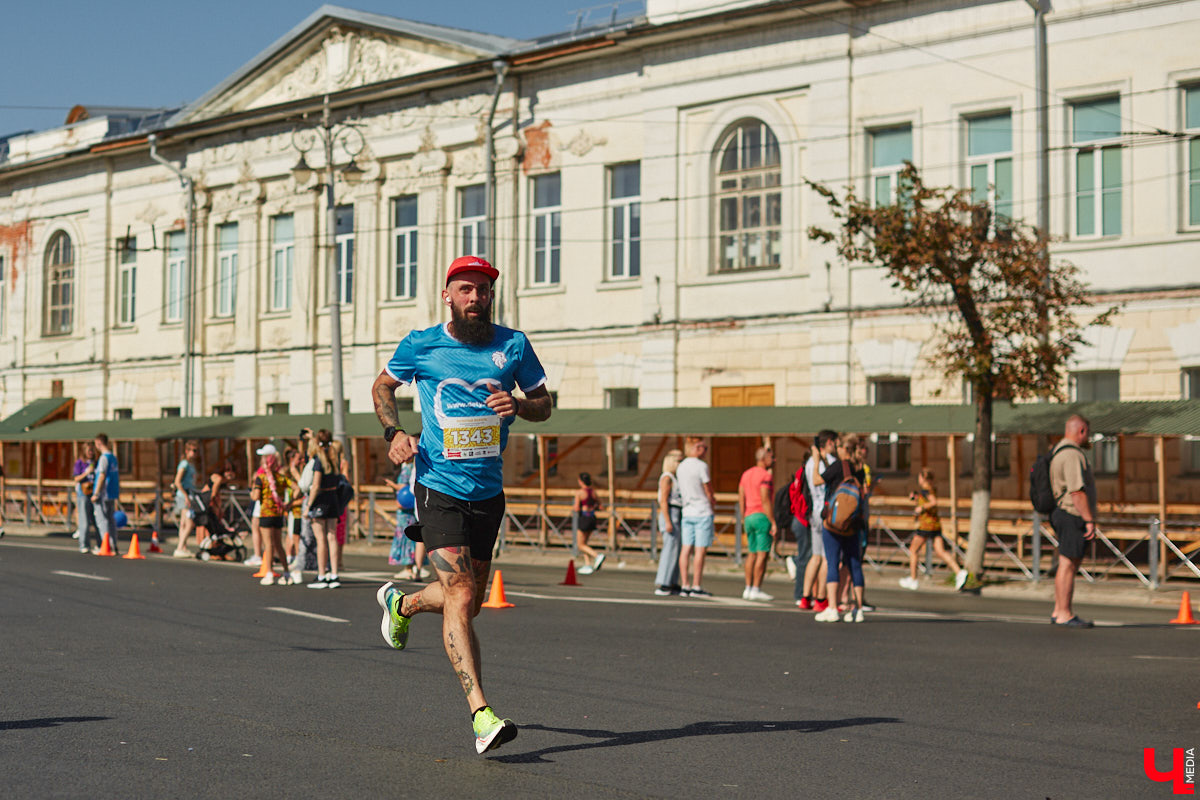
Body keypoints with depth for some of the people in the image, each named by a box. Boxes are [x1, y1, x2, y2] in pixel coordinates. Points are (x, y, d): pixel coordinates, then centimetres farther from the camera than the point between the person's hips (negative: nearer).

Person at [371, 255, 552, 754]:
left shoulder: (513, 346, 2)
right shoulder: (420, 346, -2)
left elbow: (544, 405, 10)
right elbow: (383, 385, 15)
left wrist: (518, 405, -13)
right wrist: (393, 432, -2)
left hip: (489, 491, 4)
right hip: (439, 488, -4)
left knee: (470, 600, 16)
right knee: (460, 597, -17)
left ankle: (402, 603, 48)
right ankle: (480, 714, -18)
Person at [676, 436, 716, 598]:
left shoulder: (680, 467, 10)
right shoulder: (701, 466, -12)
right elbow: (709, 491, -7)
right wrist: (712, 508, 11)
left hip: (687, 513, 7)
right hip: (703, 512, -7)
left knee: (686, 550, 3)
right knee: (700, 551, -5)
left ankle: (685, 586, 3)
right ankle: (696, 587, -6)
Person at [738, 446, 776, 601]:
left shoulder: (746, 474, 14)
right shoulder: (765, 475, -11)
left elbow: (741, 497, 14)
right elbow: (765, 501, -17)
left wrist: (743, 518, 21)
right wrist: (774, 523, -16)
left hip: (749, 517, 8)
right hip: (762, 516, -8)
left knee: (752, 553, 11)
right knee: (762, 554, -6)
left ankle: (748, 589, 10)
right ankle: (756, 589, -8)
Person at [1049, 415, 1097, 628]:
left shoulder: (1058, 451, 17)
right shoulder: (1072, 455, -17)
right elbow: (1077, 492, -22)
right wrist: (1090, 520, -21)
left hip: (1062, 513, 11)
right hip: (1073, 516, -11)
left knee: (1070, 564, 14)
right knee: (1068, 564, -7)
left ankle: (1059, 611, 18)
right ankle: (1065, 615, -4)